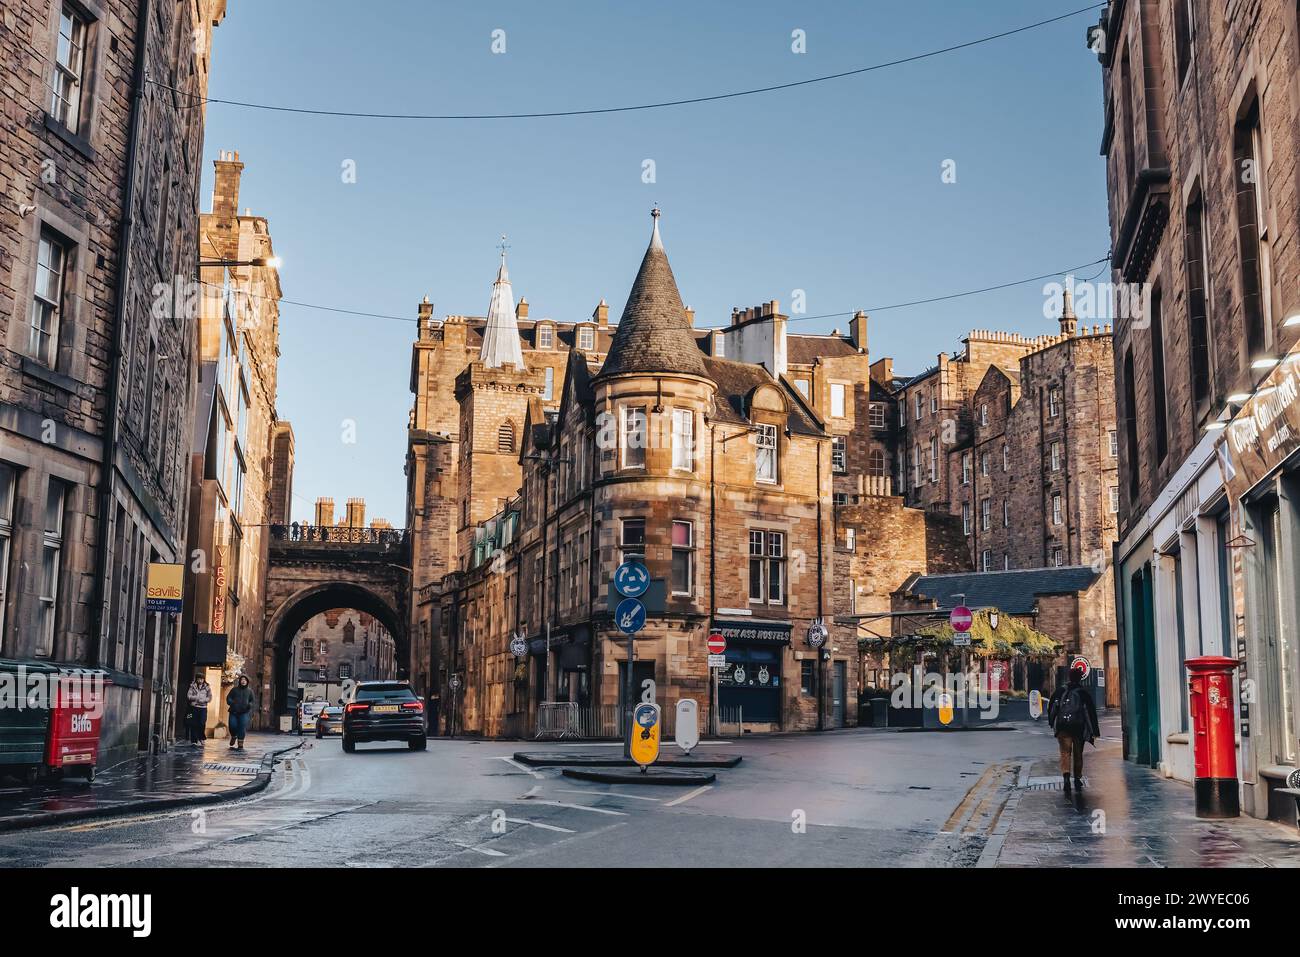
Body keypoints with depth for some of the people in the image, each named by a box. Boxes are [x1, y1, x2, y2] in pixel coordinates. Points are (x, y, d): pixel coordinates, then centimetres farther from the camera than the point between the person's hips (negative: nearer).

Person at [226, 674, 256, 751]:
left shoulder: (249, 691, 12)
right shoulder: (234, 689, 11)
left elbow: (252, 700, 15)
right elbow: (228, 697, 11)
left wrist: (250, 705, -6)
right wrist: (230, 702, -10)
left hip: (244, 713, -1)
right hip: (234, 712, 1)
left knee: (242, 728, -6)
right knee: (232, 726, -4)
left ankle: (240, 744, -1)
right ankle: (234, 737, 29)